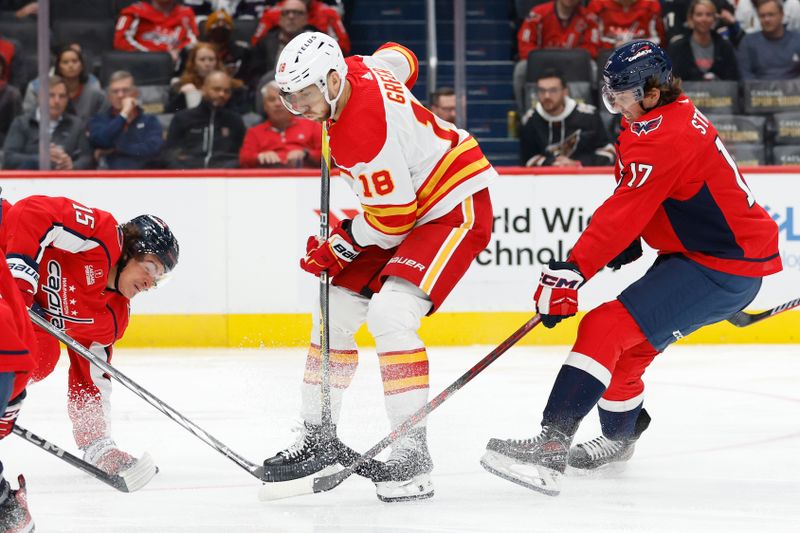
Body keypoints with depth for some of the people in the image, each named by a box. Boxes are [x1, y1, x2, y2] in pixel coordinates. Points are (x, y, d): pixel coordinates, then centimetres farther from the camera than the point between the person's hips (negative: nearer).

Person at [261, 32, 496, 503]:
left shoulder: (364, 133, -30)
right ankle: (319, 438, 21)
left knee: (390, 313, -27)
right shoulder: (356, 70, -4)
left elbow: (393, 221, -25)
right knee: (336, 308, 9)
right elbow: (400, 59, 20)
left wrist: (341, 246, -9)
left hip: (456, 208, -11)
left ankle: (412, 454, -25)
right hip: (408, 206, 11)